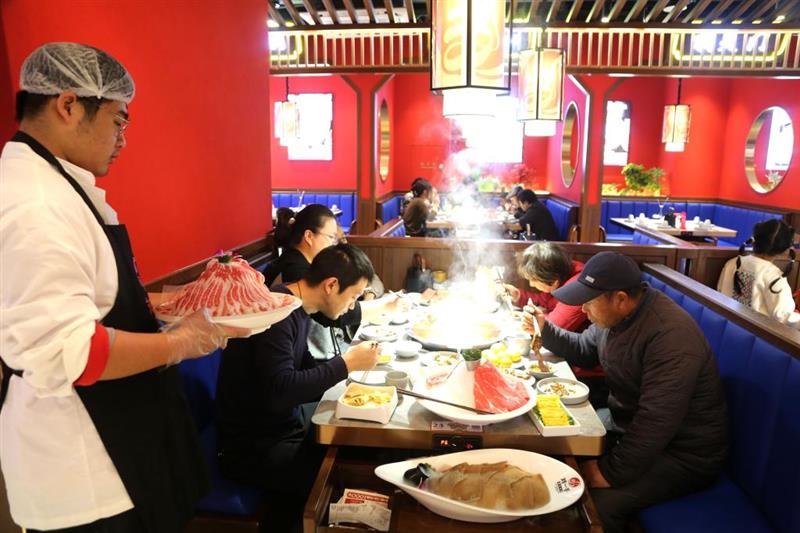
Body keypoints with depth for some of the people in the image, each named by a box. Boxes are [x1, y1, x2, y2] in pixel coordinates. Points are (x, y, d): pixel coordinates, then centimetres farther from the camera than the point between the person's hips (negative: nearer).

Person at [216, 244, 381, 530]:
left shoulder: (299, 307, 3)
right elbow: (280, 392, -32)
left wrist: (352, 362, -2)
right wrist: (346, 363, -23)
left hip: (287, 421, 9)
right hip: (254, 445, -9)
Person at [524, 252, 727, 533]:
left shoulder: (670, 336, -30)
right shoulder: (616, 314, -2)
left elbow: (655, 425, -31)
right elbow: (584, 350, 18)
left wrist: (610, 473, -25)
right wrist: (545, 329, 2)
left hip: (682, 452, -8)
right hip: (627, 424, 9)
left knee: (597, 504, -27)